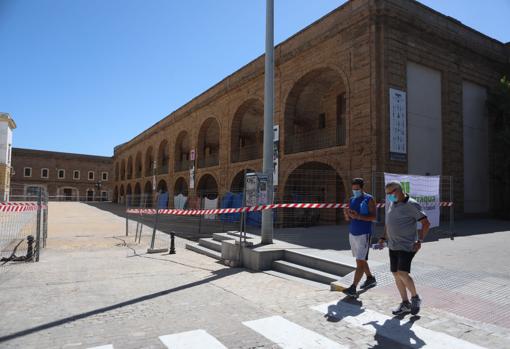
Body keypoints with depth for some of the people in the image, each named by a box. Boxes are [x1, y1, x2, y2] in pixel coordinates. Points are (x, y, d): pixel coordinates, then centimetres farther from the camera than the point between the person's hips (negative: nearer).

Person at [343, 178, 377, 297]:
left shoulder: (369, 199, -6)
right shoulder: (352, 200, 11)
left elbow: (374, 217, -13)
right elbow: (348, 219, 14)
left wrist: (358, 216, -24)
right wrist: (346, 214, -10)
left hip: (364, 234, -7)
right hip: (352, 233, 7)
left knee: (360, 261, -9)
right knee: (360, 259, 17)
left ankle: (353, 288, -12)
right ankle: (370, 279, 36)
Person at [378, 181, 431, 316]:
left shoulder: (412, 205, -10)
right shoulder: (391, 204, 11)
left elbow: (426, 223, -11)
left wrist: (419, 241, -16)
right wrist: (384, 238, 12)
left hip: (407, 246, -7)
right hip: (393, 246, 7)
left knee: (403, 274, -15)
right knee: (396, 275, 8)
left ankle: (415, 298, 11)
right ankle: (405, 304, 21)